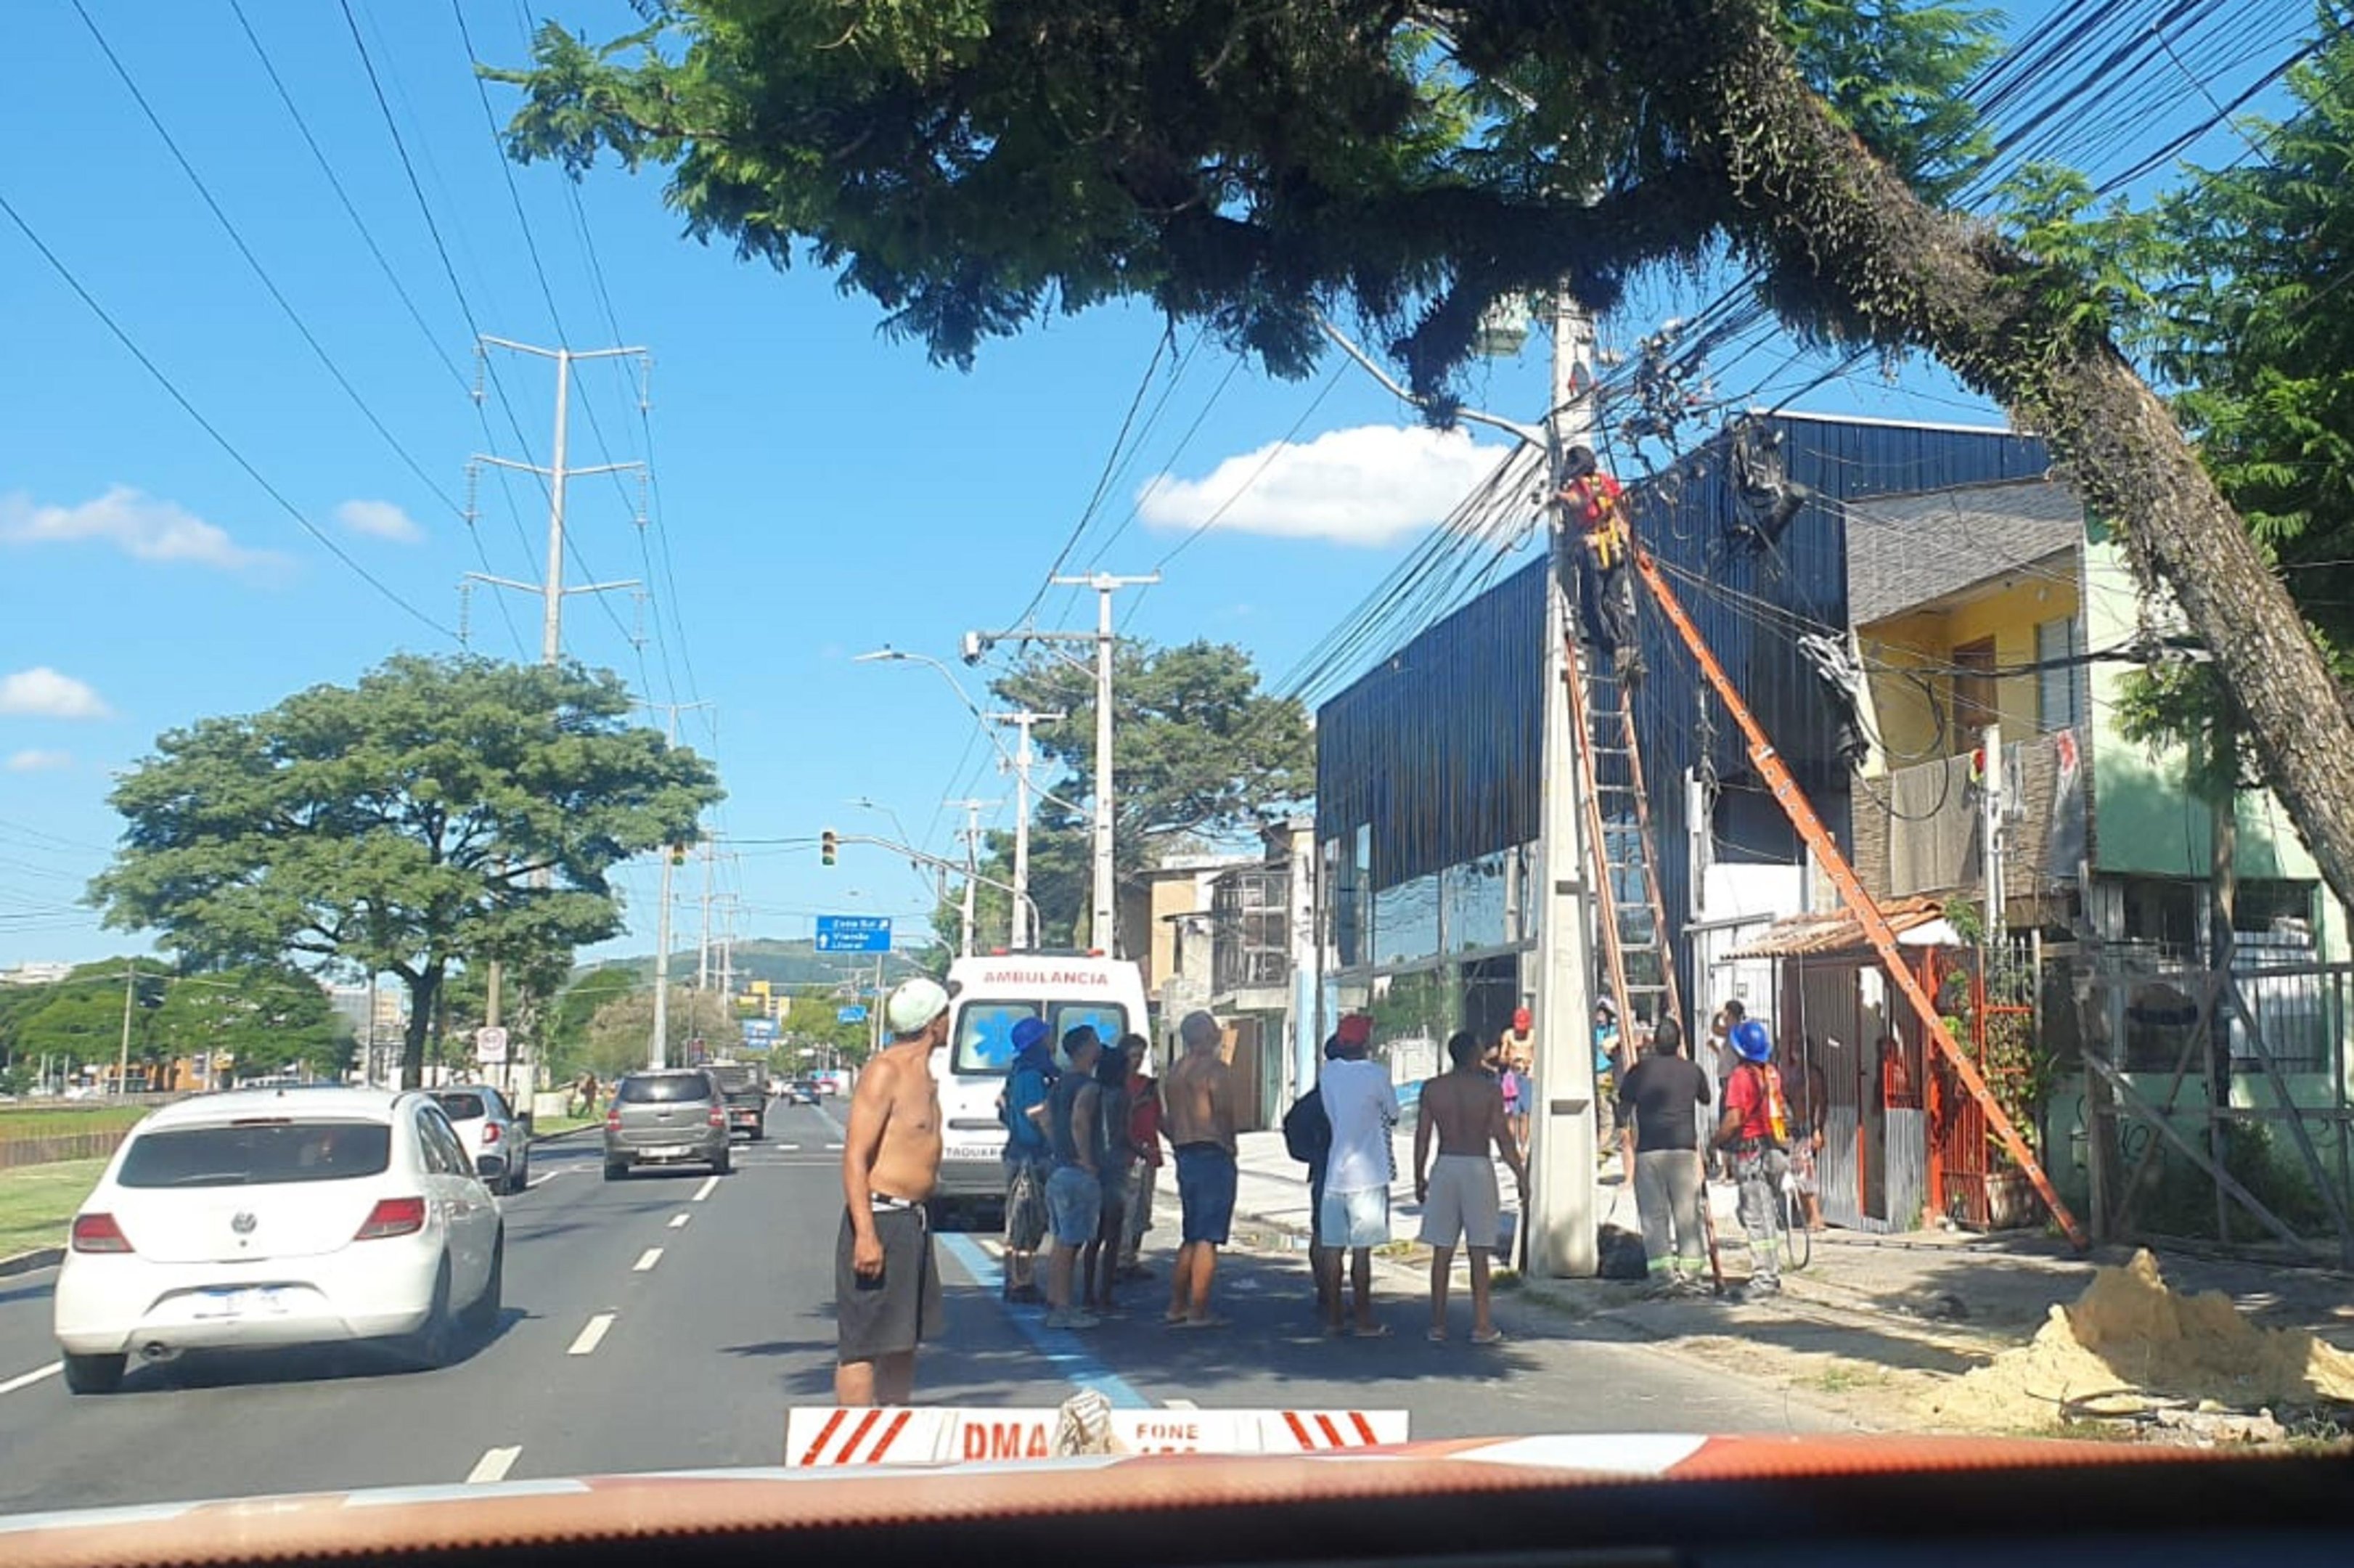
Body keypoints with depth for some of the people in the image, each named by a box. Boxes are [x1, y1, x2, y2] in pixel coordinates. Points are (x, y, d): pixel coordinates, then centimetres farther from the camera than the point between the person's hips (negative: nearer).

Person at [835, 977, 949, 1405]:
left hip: (912, 1221, 10)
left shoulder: (922, 1073, 15)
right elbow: (855, 1156, -19)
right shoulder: (885, 1072, -14)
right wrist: (865, 1235, -25)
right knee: (864, 1344, -7)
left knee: (903, 1340, 17)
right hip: (881, 1219, -10)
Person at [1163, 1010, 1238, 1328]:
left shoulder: (1175, 1070, 13)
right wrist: (1228, 1146, 2)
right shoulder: (1216, 1069, -12)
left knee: (1190, 1237, 16)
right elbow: (1225, 1115, -15)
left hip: (1185, 1156, 8)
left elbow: (1169, 1118, 15)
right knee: (1207, 1238, -5)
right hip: (1213, 1155, -8)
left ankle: (1176, 1307, 18)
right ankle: (1197, 1312, -5)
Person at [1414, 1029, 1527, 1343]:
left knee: (1442, 1252, 7)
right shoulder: (1489, 1089, -5)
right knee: (1478, 1252, 4)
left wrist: (1419, 1178, 12)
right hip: (1478, 1167, -2)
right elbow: (1503, 1138, -6)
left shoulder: (1432, 1089, 1)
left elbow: (1422, 1137, 2)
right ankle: (1481, 1326, 6)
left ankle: (1438, 1324, 9)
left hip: (1444, 1167, 2)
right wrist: (1521, 1176, 3)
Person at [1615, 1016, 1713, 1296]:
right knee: (1687, 1215, 8)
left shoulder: (1639, 1071, 1)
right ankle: (1689, 1276, 8)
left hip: (1648, 1150, -1)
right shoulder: (1692, 1071, 4)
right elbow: (1705, 1099, 23)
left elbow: (1623, 1110, 7)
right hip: (1684, 1149, 1)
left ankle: (1662, 1276, -4)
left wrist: (1627, 1130, 26)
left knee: (1654, 1216, 2)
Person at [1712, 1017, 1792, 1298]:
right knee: (1760, 1214, 19)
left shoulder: (1741, 1076, -15)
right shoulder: (1772, 1074, 8)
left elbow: (1734, 1119, -20)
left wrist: (1716, 1142, -8)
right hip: (1775, 1150, 8)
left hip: (1751, 1152, -8)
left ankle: (1764, 1279, -1)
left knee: (1756, 1217, -3)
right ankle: (1769, 1270, 23)